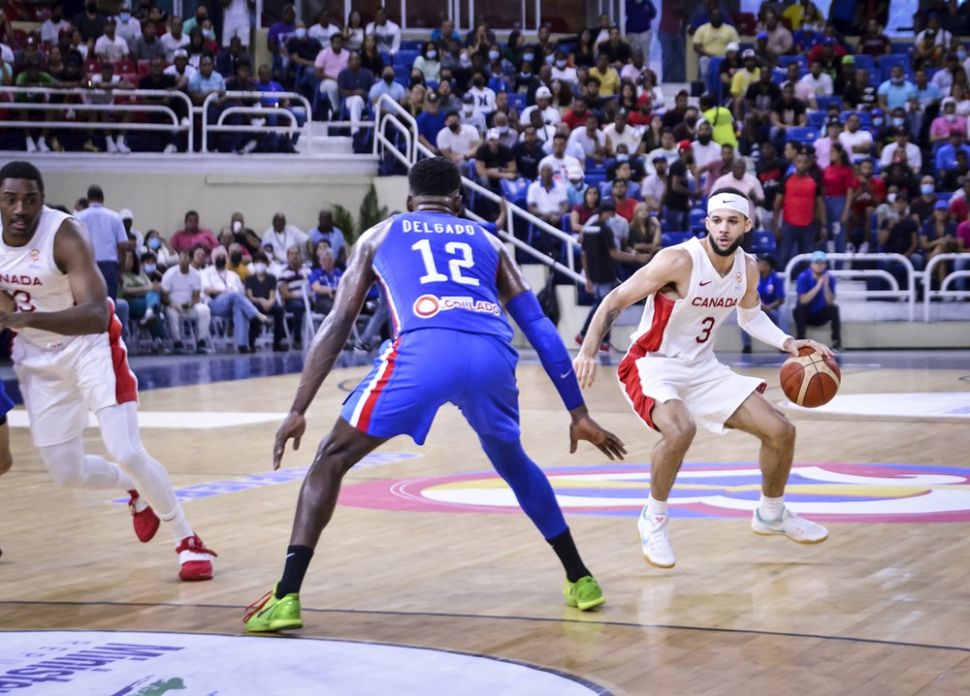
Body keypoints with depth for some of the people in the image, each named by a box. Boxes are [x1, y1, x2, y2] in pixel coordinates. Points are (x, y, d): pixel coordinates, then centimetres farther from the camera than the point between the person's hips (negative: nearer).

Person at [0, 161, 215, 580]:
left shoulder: (64, 235, -27)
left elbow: (96, 315, -37)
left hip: (90, 347, -5)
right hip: (38, 357, 5)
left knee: (126, 453, -15)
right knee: (66, 474, 6)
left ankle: (188, 542, 2)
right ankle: (138, 491, 38)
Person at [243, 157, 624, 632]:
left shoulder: (379, 236, 30)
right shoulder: (486, 241, 34)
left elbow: (337, 325, 22)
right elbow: (541, 330, 27)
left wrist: (298, 410, 23)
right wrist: (578, 414, 29)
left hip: (425, 349, -3)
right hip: (492, 356, 3)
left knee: (331, 459, 13)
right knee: (513, 463, 33)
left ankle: (286, 598, -1)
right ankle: (580, 579, 36)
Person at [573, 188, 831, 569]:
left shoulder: (748, 268, -2)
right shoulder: (679, 261, -23)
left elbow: (750, 316, 20)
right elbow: (615, 301, -20)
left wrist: (789, 344, 5)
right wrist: (588, 351, -32)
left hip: (702, 366, 7)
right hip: (652, 365, -7)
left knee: (781, 431, 4)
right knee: (681, 429, -38)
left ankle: (771, 514, 30)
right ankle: (653, 518, -12)